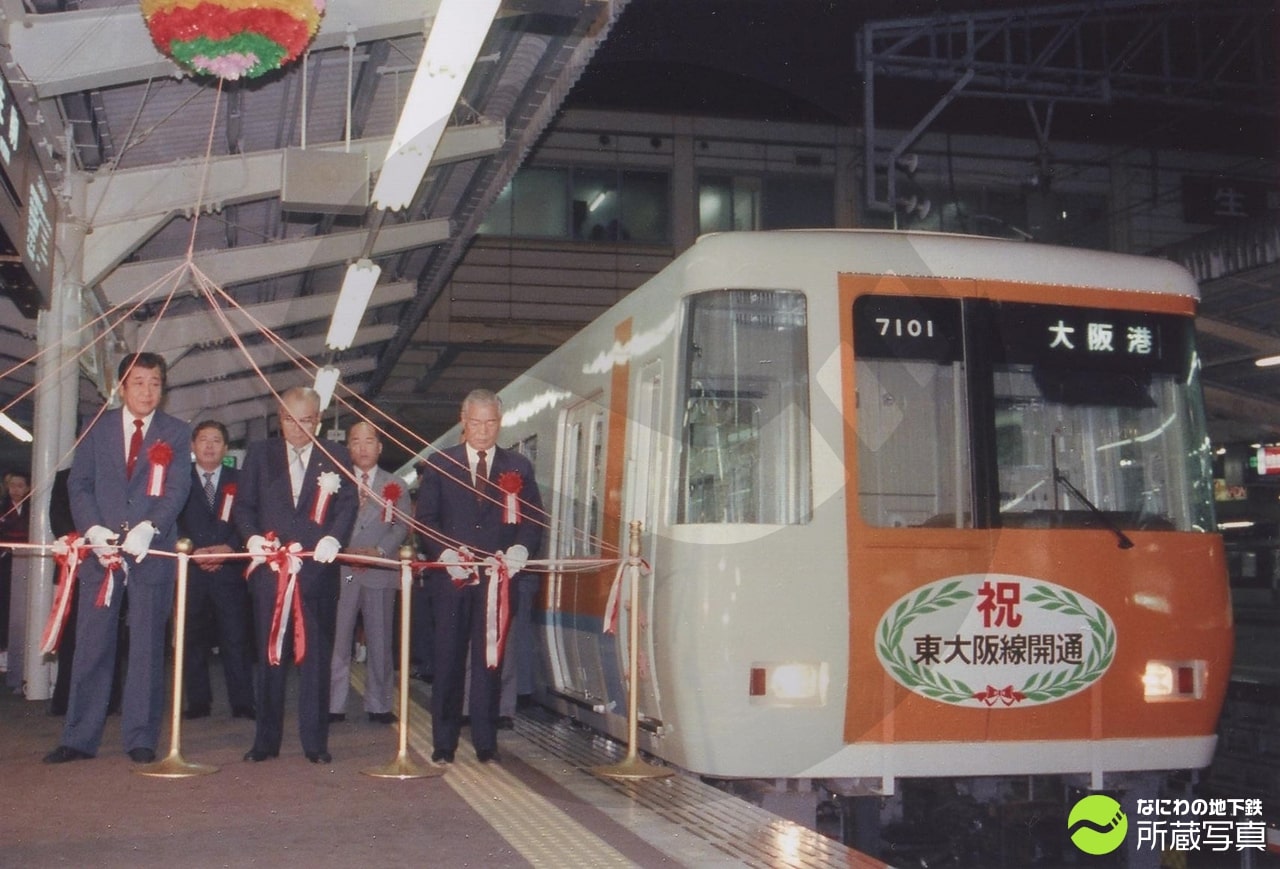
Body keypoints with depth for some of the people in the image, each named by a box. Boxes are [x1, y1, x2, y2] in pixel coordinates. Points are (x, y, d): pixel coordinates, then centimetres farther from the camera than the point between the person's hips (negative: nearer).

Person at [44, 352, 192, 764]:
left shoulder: (176, 433, 6)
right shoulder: (98, 428, 11)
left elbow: (176, 489, -4)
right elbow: (79, 483, 5)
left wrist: (148, 528, -21)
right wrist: (93, 529, -12)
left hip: (151, 551, -1)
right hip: (101, 550, 1)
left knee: (147, 648, 3)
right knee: (92, 646, 3)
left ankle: (141, 739, 10)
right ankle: (79, 738, 11)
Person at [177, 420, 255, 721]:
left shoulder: (239, 481, 13)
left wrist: (230, 548, -11)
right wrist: (192, 552, -11)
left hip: (229, 570, 0)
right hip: (191, 570, 0)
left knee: (236, 638, -4)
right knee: (193, 639, 2)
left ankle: (242, 704, -1)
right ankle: (198, 702, 10)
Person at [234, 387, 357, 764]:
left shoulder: (336, 457, 9)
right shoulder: (259, 454, 12)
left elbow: (348, 504, -1)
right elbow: (243, 505, 9)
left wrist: (333, 537, -20)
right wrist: (252, 535, -11)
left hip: (318, 570, -1)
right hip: (269, 569, 1)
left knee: (316, 656, 2)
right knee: (270, 657, 5)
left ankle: (315, 741, 8)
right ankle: (266, 740, 13)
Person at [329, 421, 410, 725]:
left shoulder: (396, 486, 12)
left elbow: (402, 526, 4)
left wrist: (379, 551, -12)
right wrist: (343, 551, -11)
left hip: (380, 572, 0)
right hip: (341, 572, 0)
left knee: (379, 641, 4)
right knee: (337, 640, -2)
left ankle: (378, 705, 10)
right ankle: (334, 705, 5)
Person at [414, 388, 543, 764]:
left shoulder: (519, 468, 10)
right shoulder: (439, 464, 8)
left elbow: (534, 521, 6)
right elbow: (424, 520, 4)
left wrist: (520, 549, -14)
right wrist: (444, 552, -13)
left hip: (498, 578, 1)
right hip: (452, 578, 0)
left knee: (490, 661, 3)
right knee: (448, 660, 3)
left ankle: (486, 743, 11)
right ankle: (443, 743, 10)